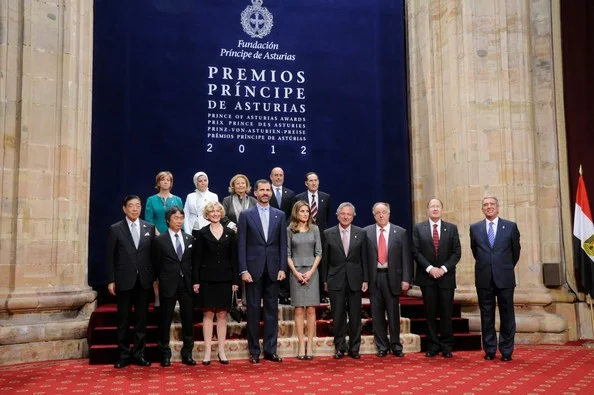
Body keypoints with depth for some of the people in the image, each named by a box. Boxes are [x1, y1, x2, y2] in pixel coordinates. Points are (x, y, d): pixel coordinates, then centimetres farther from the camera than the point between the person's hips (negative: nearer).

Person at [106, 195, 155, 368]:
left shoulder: (149, 228, 6)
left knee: (141, 319, 7)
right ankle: (124, 354, 15)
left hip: (144, 280, 2)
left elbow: (153, 254, 6)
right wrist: (111, 280, -5)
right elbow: (110, 257, -1)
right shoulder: (115, 229, 0)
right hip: (124, 281, -2)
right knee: (123, 320, 6)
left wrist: (154, 277, 2)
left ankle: (138, 354, 16)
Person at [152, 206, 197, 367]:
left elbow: (193, 261, 11)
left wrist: (193, 280, 4)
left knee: (188, 320, 5)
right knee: (165, 320, 4)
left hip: (186, 284, 3)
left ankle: (187, 354, 14)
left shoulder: (190, 239, 9)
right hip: (168, 285, -3)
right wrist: (162, 280, 3)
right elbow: (156, 264, 3)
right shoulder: (159, 240, 0)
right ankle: (165, 354, 15)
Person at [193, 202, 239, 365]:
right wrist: (196, 280, -5)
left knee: (222, 314, 5)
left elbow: (234, 258, 6)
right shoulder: (202, 233, 3)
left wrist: (235, 280, 1)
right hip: (207, 278, -1)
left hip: (225, 279, 1)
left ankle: (221, 351, 11)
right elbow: (198, 258, 1)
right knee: (208, 313, 1)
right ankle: (207, 351, 6)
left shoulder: (230, 233, 7)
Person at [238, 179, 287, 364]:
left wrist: (282, 268, -2)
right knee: (253, 310, 3)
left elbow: (283, 244, 6)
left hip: (273, 269, 2)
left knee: (272, 310, 6)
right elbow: (241, 245, -1)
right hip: (253, 269, -2)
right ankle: (254, 351, 12)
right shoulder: (246, 215, 2)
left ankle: (270, 350, 13)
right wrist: (243, 270, -9)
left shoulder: (279, 215, 8)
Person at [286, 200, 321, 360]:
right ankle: (301, 345, 3)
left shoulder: (314, 229, 7)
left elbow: (318, 253, 5)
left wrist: (311, 271, -7)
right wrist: (296, 272, -8)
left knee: (311, 310, -1)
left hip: (311, 272, 1)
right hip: (296, 272, -1)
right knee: (299, 310, -1)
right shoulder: (290, 230, 3)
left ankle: (310, 345, 3)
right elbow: (287, 254, 2)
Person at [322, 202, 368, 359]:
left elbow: (364, 258, 4)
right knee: (338, 317, 5)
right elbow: (325, 259, 3)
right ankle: (340, 348, 16)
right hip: (336, 280, -1)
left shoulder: (361, 233, 3)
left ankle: (354, 348, 15)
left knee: (355, 316, 5)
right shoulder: (329, 233, 1)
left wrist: (365, 280, 0)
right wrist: (324, 280, 1)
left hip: (355, 280, 1)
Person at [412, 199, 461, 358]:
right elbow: (416, 252, -1)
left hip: (446, 276, 0)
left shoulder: (452, 228, 7)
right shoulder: (418, 228, 5)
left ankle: (446, 347, 13)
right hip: (426, 277, 0)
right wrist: (429, 268, -12)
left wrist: (443, 268, -11)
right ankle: (433, 346, 12)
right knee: (430, 313, 4)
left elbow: (456, 252, 2)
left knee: (446, 313, 3)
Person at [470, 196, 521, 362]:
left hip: (505, 278, -1)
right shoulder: (475, 228, 5)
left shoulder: (510, 226, 1)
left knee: (507, 315, 4)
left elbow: (516, 250, 11)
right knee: (487, 315, 6)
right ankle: (489, 350, 15)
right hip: (484, 278, 1)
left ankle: (506, 351, 14)